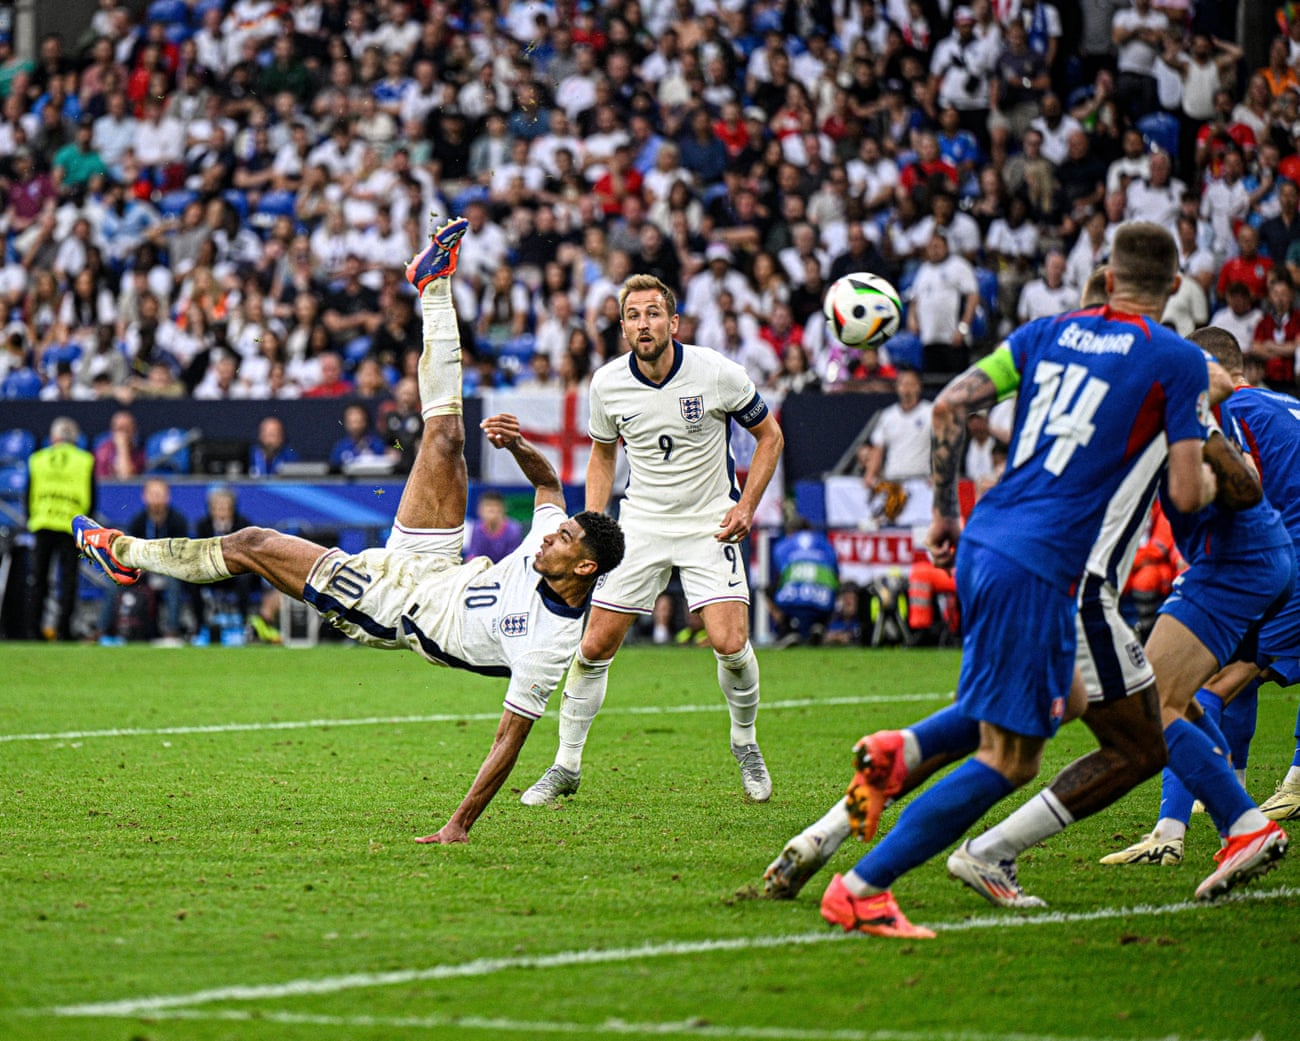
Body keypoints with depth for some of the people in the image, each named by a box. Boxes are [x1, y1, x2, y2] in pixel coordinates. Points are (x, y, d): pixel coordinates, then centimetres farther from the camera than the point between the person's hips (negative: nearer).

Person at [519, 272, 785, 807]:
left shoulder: (717, 373, -14)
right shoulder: (608, 383, -6)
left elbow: (769, 435, 0)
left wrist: (746, 505, -9)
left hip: (710, 524, -2)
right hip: (640, 524, 3)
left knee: (730, 643, -18)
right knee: (594, 645, -4)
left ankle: (744, 743, 11)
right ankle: (567, 765, 12)